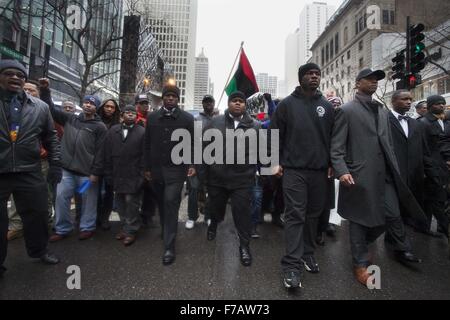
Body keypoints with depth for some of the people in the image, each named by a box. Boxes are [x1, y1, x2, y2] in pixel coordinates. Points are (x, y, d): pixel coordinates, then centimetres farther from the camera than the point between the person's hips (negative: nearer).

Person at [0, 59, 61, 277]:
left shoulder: (39, 107, 5)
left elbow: (51, 137, 12)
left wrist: (55, 165, 6)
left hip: (29, 173, 2)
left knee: (38, 214, 13)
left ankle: (39, 250, 36)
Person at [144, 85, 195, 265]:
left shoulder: (187, 119, 0)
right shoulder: (152, 118, 9)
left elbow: (192, 144, 0)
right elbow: (148, 144, 9)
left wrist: (192, 164, -11)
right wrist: (147, 168, 8)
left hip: (176, 169, -4)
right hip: (156, 169, 4)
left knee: (171, 204, -10)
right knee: (162, 204, 15)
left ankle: (169, 247, -3)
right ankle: (167, 232, 37)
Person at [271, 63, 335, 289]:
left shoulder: (327, 106, 11)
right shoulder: (287, 104, 3)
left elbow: (333, 137, 13)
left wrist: (331, 164, 6)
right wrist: (276, 162, -5)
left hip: (319, 170, 4)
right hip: (294, 169, -4)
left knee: (314, 213, 12)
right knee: (295, 215, -6)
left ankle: (308, 253, 30)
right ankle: (292, 264, 0)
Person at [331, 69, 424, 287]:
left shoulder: (383, 111, 16)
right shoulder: (346, 110, -4)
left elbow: (388, 144, 18)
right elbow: (336, 146, -10)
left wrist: (395, 169, 14)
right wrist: (342, 171, -22)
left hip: (385, 175, 6)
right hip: (359, 175, -6)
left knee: (393, 215, 13)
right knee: (360, 219, 5)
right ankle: (361, 262, 22)